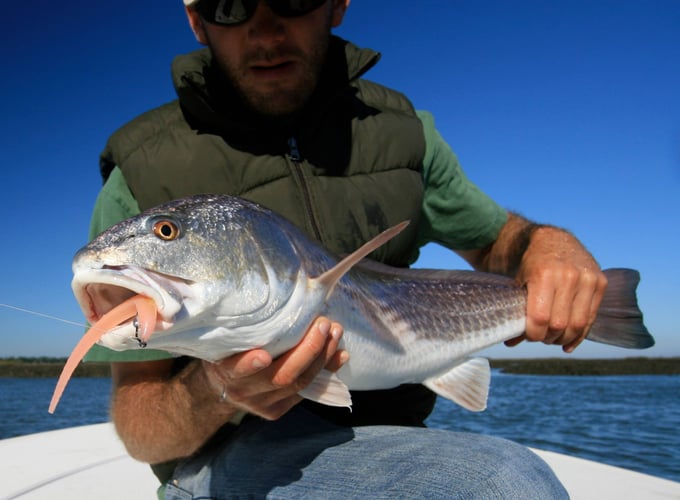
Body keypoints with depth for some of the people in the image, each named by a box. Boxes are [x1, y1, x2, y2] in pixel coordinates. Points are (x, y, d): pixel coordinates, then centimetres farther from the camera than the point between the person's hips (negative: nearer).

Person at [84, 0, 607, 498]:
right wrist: (212, 394, -31)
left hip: (387, 430, 5)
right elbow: (138, 429, -8)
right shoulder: (144, 179, -12)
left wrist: (549, 243, -8)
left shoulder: (399, 130, -1)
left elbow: (495, 238, 15)